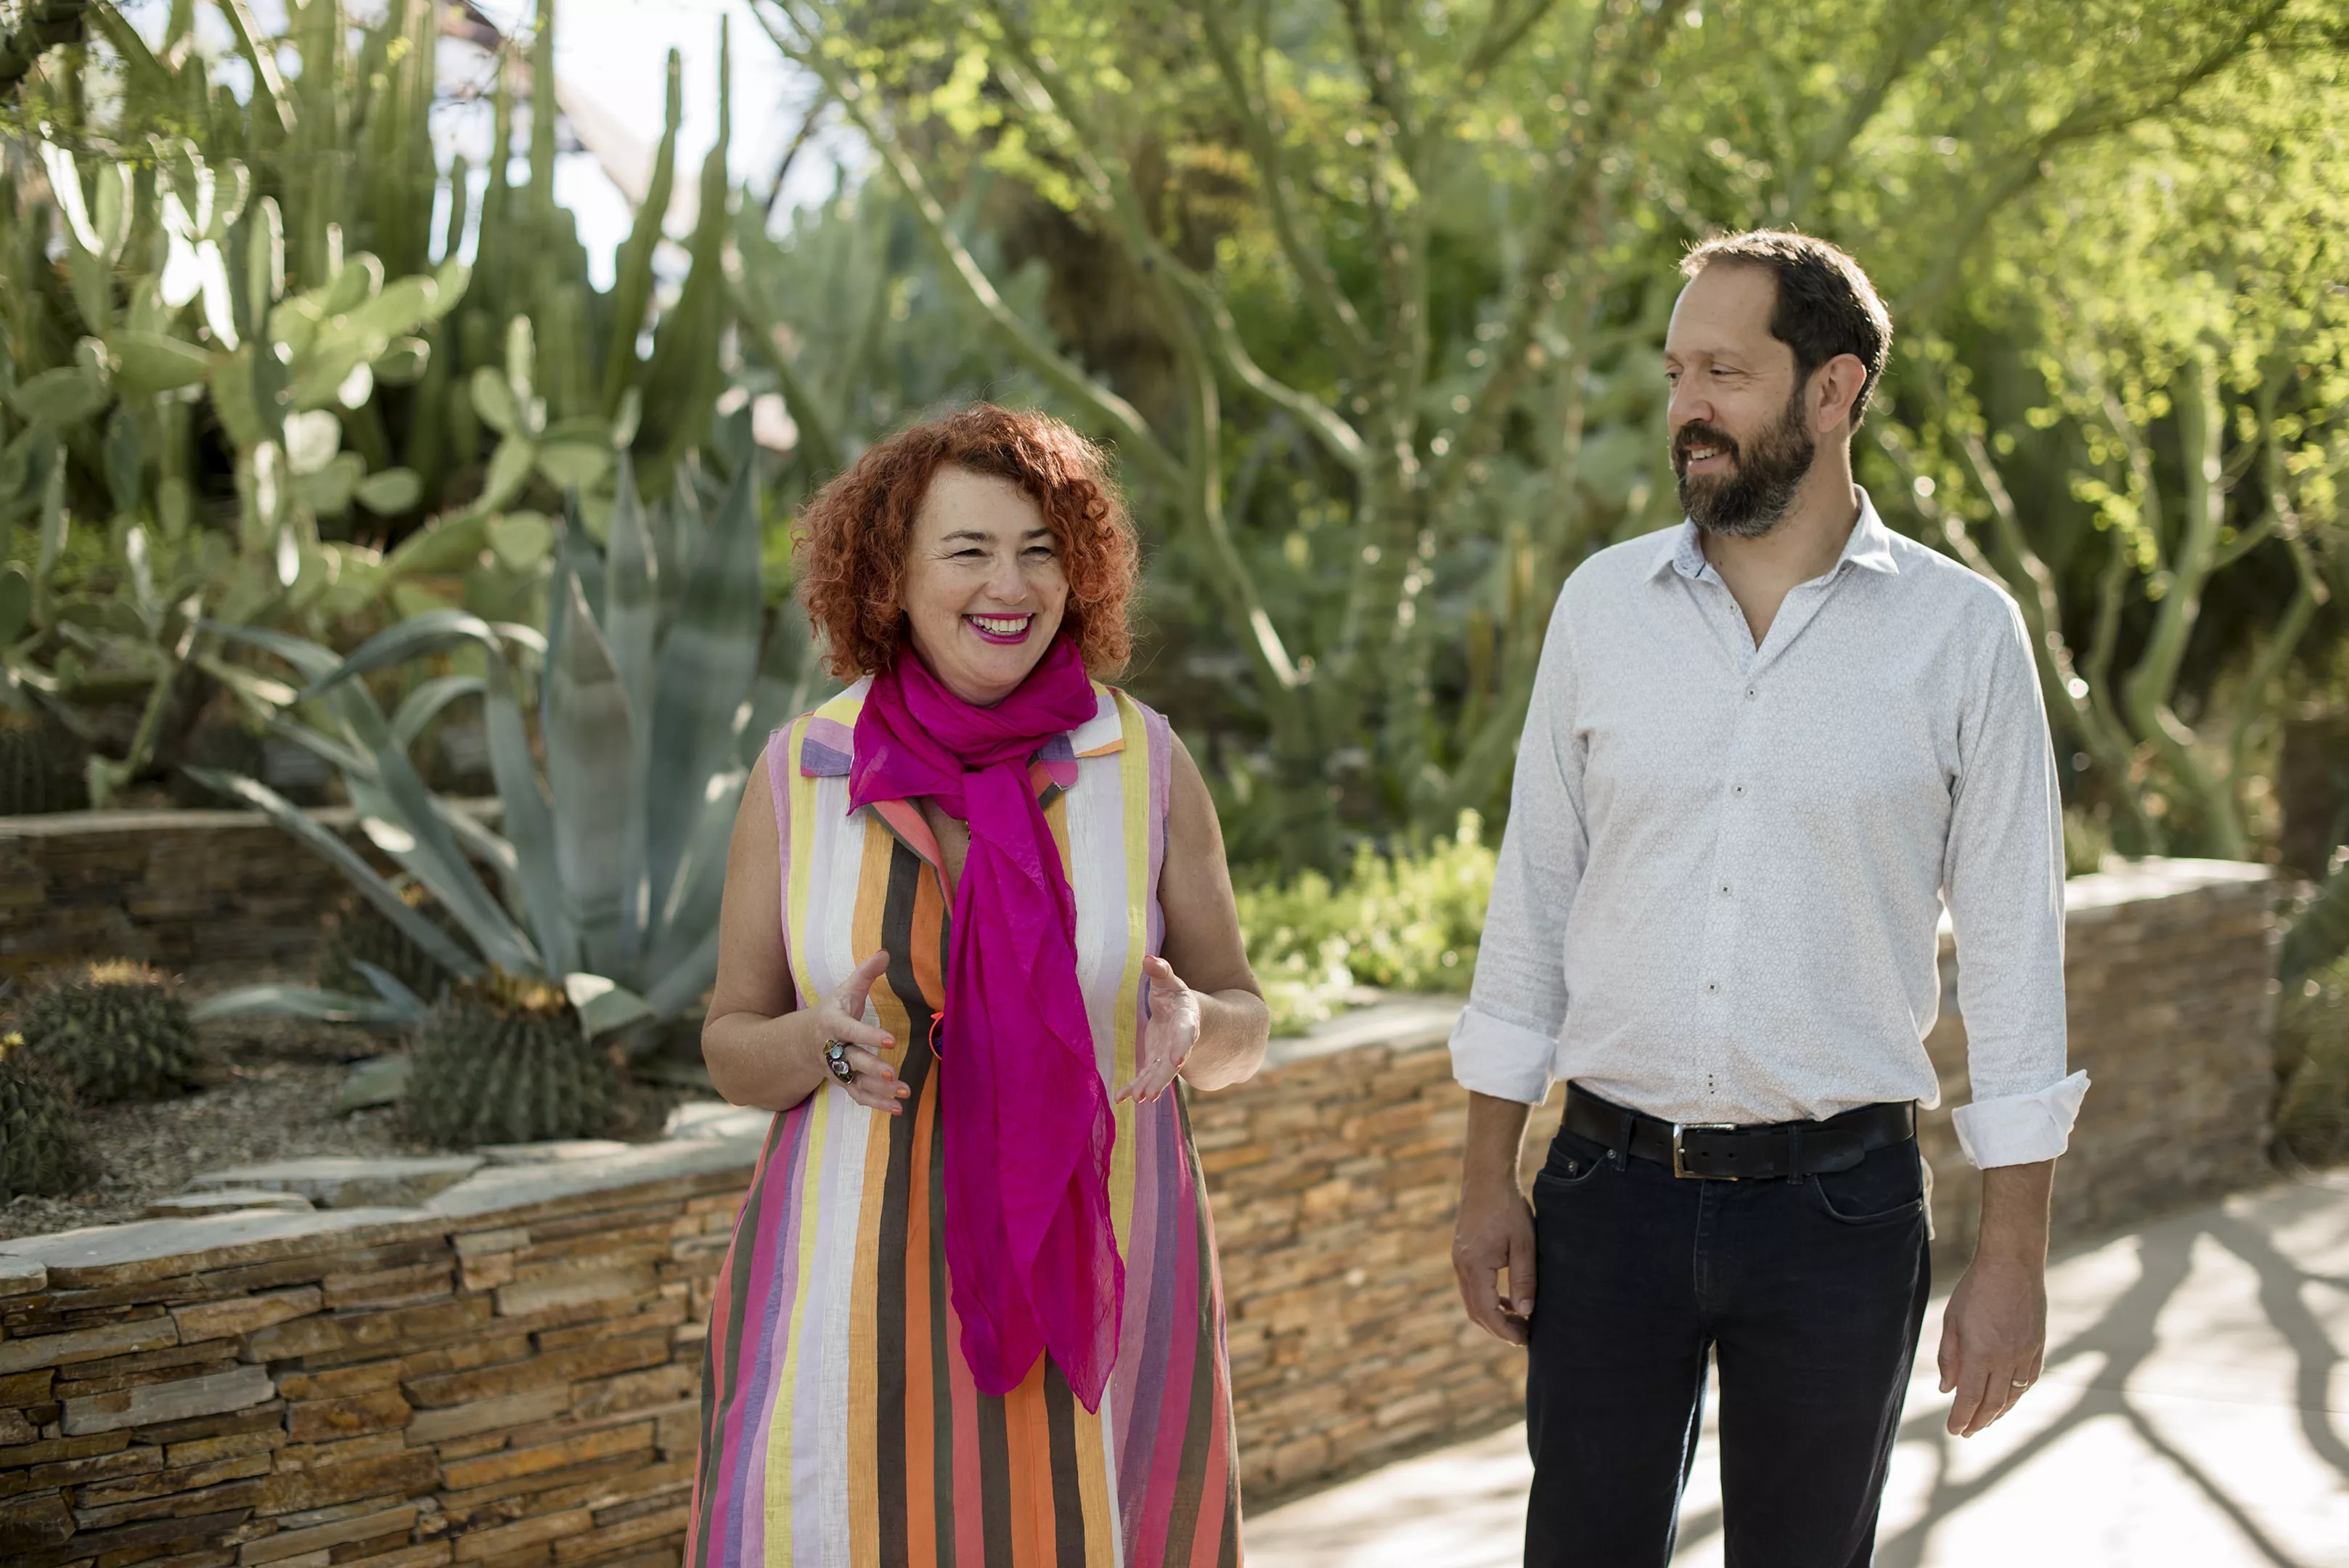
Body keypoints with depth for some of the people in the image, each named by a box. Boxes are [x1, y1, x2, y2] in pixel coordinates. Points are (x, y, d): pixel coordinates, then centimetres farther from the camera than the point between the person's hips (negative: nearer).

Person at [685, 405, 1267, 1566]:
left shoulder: (1147, 764, 0)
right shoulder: (801, 773, 0)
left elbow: (1244, 1030, 6)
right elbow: (733, 1047, 7)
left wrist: (1193, 1027, -17)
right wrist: (825, 1046, -15)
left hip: (1093, 1283, 0)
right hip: (862, 1292, 0)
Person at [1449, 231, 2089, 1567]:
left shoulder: (1962, 633, -5)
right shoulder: (1605, 604, 2)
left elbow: (2014, 950, -3)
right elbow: (1536, 893, 7)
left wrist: (2016, 1254, -5)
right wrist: (1489, 1177, 5)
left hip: (1838, 1204, -2)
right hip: (1612, 1194, 2)